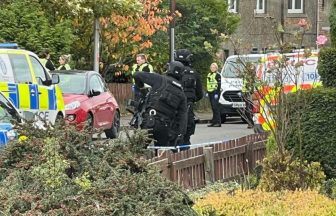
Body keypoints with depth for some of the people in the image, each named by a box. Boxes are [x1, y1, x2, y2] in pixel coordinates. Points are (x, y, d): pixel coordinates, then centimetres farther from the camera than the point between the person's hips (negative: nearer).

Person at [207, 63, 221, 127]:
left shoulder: (217, 75, -5)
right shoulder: (209, 75, 20)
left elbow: (219, 84, -11)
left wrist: (217, 93, -18)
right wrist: (207, 92, 18)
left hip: (215, 92, -8)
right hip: (210, 92, 8)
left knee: (215, 107, -12)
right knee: (213, 107, 9)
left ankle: (218, 122, -13)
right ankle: (214, 122, 10)